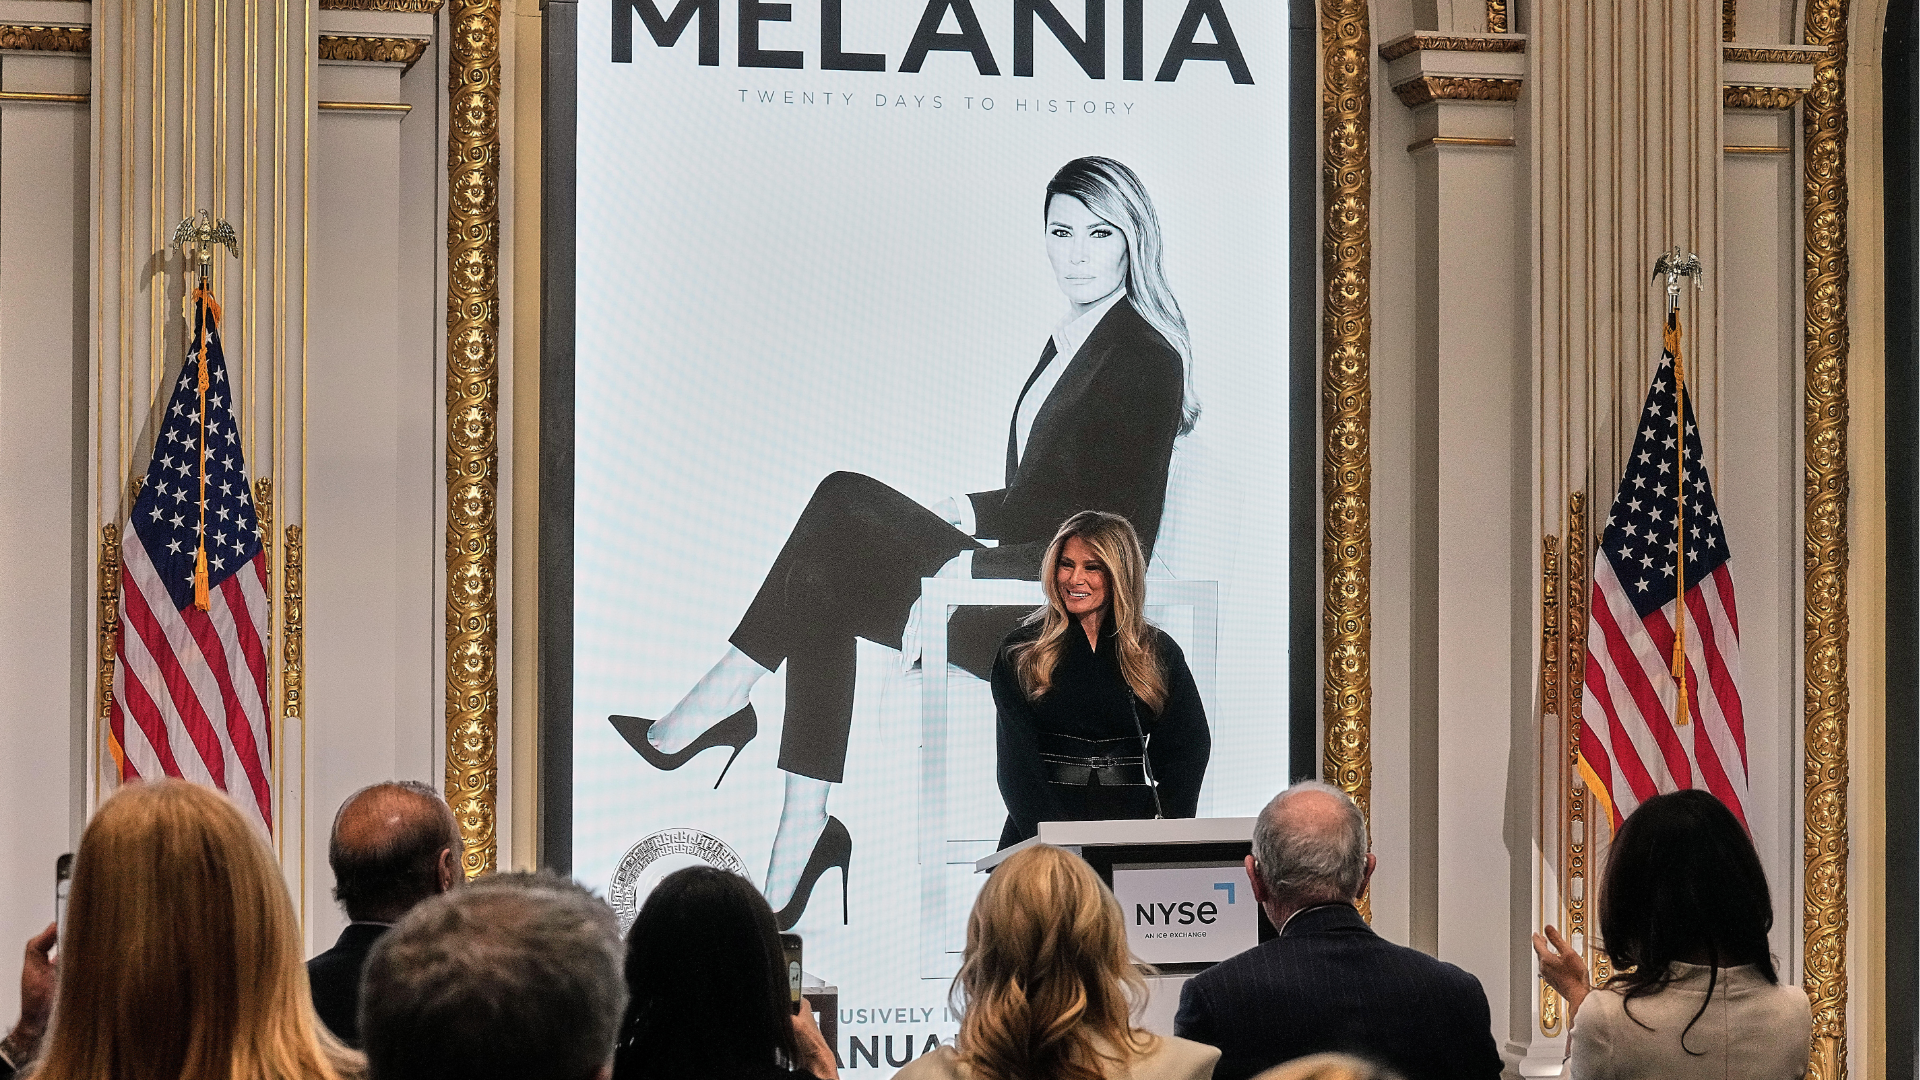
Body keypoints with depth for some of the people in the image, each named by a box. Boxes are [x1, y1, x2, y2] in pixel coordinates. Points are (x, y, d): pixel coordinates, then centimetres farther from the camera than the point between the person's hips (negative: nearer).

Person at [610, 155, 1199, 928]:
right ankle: (800, 848, -14)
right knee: (825, 597, -10)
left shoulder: (1146, 362, -10)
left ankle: (722, 703, -5)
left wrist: (973, 565, -18)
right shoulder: (1067, 345, 18)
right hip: (1018, 609, 9)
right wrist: (970, 514, 7)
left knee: (846, 501, -14)